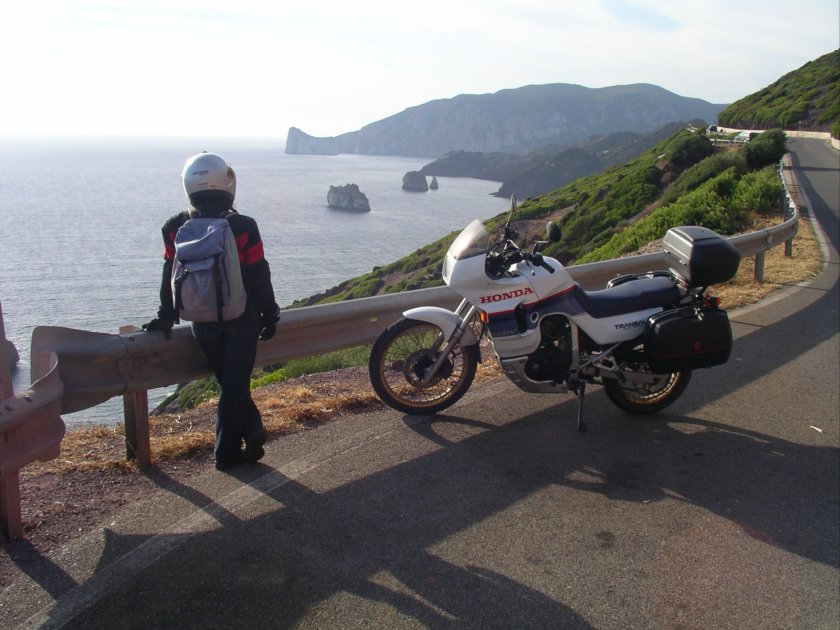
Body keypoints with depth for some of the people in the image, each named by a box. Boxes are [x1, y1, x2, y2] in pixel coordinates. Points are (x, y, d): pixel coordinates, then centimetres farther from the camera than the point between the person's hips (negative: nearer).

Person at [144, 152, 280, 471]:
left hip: (203, 323, 2)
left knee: (228, 381, 18)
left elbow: (170, 277, 5)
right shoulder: (243, 226, -12)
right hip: (241, 320, -2)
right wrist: (270, 314, 4)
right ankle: (226, 452, 12)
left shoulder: (174, 228, -3)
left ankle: (252, 430, 13)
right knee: (235, 385, 6)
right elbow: (259, 277, -8)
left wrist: (166, 318, 16)